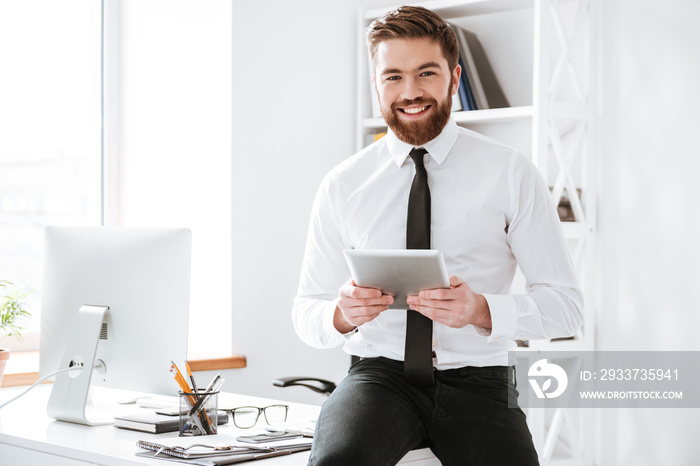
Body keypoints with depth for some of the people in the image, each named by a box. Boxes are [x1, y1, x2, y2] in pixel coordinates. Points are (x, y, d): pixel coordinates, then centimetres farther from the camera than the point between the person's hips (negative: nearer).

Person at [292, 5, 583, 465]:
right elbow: (306, 312, 10)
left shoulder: (512, 173, 0)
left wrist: (481, 310, -20)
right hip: (380, 373, 0)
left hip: (478, 381, 1)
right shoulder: (342, 186, 5)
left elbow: (566, 305, -1)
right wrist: (342, 315, -14)